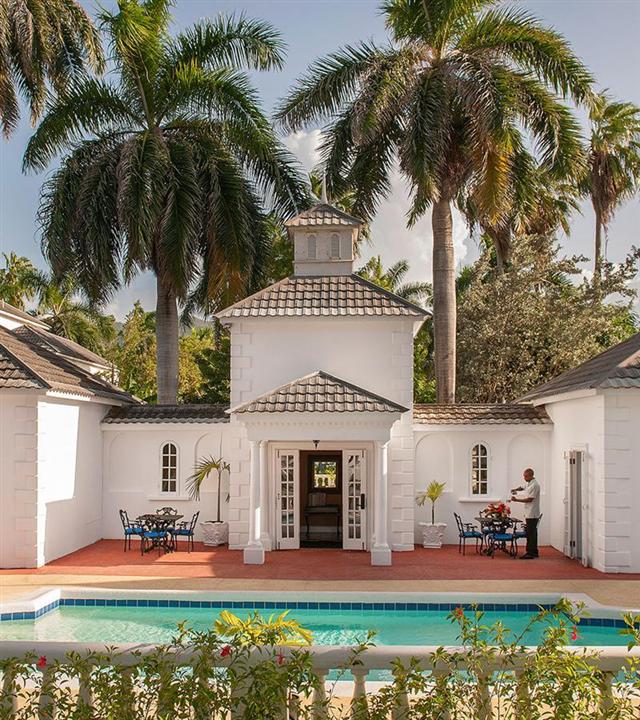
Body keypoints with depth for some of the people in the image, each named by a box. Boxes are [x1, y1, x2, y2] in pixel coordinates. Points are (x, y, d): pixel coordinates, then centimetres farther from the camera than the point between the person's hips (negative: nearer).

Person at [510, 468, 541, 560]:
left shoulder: (534, 485, -16)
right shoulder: (529, 483, 14)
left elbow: (529, 499, -20)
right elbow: (522, 487, 31)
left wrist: (517, 500, -17)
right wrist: (516, 489, 8)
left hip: (532, 514, -10)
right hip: (529, 513, 10)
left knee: (530, 533, -9)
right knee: (532, 533, 14)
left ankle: (530, 553, -7)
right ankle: (534, 552, 21)